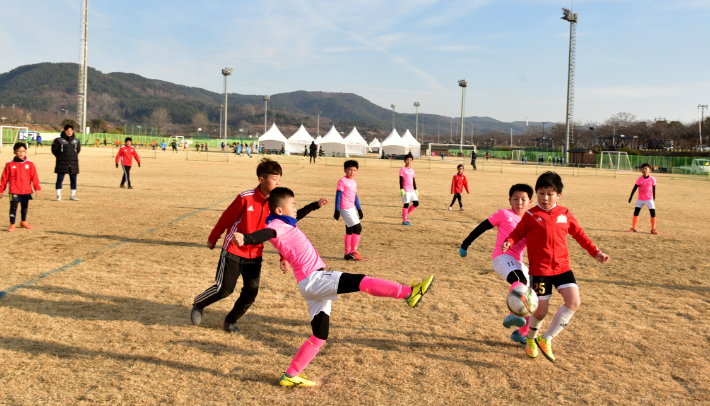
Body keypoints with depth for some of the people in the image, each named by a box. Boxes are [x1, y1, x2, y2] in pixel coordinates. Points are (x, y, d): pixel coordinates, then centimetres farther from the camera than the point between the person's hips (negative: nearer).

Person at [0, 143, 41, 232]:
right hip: (14, 191, -2)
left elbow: (34, 177, 0)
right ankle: (12, 225, 3)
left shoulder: (30, 164, 1)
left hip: (26, 191, 2)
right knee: (13, 207, -5)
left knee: (25, 207, 16)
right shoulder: (10, 164, -2)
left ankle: (23, 222, 34)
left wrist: (37, 188, -7)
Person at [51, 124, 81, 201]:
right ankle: (58, 196, 9)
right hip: (62, 164, -3)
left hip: (73, 164, 3)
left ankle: (73, 195, 18)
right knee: (60, 179, 0)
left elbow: (78, 149, 21)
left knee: (73, 180, 7)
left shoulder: (76, 141, 5)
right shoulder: (59, 140, -5)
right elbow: (54, 150, 6)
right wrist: (60, 156, 7)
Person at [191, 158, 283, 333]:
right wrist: (212, 239, 6)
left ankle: (230, 321, 24)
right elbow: (226, 218, -6)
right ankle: (198, 305, 28)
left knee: (251, 293, 0)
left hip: (255, 255, 4)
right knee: (224, 289, -3)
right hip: (233, 251, -4)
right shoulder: (246, 198, -19)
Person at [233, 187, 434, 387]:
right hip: (313, 279, -11)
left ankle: (290, 376, 15)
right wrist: (245, 239, -54)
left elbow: (298, 214, 42)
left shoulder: (284, 223, 19)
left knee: (320, 336, 12)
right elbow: (266, 233, -34)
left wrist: (315, 205, 57)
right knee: (361, 281, -19)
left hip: (312, 285, 11)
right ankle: (409, 293, -25)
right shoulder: (278, 225, -10)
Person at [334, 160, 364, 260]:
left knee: (350, 231, 12)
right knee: (358, 228, -11)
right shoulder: (342, 181, -11)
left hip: (352, 209, 8)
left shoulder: (354, 182, 12)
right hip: (345, 208, -8)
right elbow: (338, 196, -12)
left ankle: (347, 254, 20)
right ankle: (353, 252, -3)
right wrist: (337, 210, -15)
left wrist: (359, 209, 19)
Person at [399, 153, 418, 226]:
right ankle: (404, 221, 3)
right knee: (406, 204, -5)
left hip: (411, 190, 7)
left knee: (416, 203, 3)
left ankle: (405, 214, 18)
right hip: (405, 190, -7)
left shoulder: (412, 170, 14)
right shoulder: (402, 170, -5)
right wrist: (401, 189, -17)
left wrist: (415, 189, 17)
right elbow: (401, 180, -10)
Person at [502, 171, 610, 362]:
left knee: (574, 302, -12)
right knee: (540, 311, 0)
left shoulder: (565, 214, 6)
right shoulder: (531, 215, -4)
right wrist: (508, 243, -22)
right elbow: (517, 233, -1)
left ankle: (546, 339, 3)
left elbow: (579, 234, 16)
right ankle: (531, 338, 33)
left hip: (562, 267, 4)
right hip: (539, 269, -4)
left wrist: (595, 252, 13)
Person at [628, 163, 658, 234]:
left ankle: (653, 229, 8)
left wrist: (654, 199, 6)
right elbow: (635, 188, -8)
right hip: (640, 199, 1)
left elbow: (653, 190, 2)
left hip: (649, 199, -1)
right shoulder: (640, 179, -7)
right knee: (636, 212, 2)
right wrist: (631, 196, -16)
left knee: (653, 213, -4)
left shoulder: (652, 179, -7)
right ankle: (633, 228, 12)